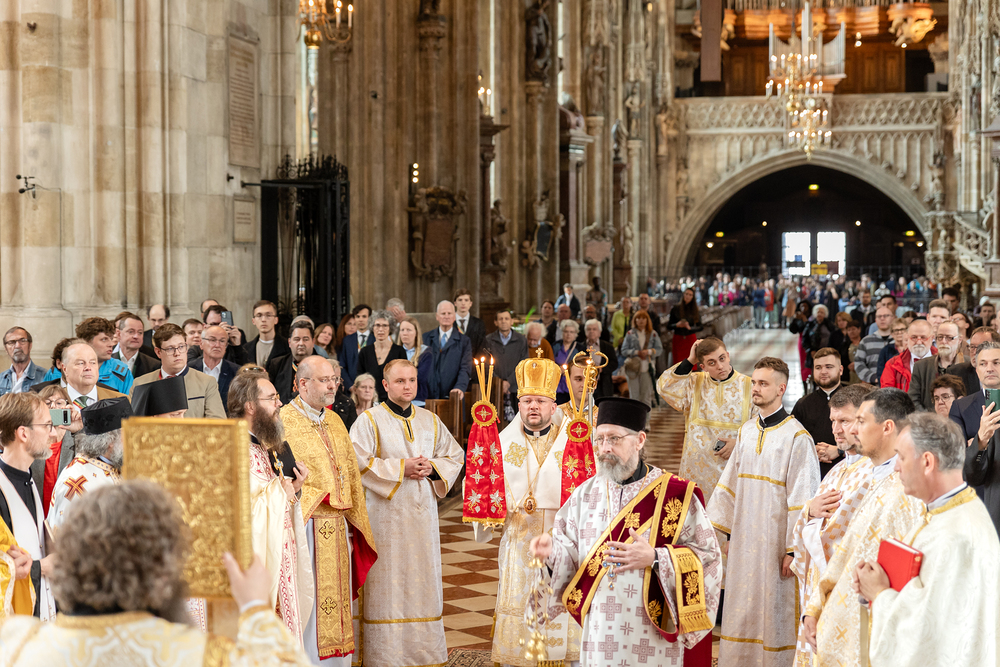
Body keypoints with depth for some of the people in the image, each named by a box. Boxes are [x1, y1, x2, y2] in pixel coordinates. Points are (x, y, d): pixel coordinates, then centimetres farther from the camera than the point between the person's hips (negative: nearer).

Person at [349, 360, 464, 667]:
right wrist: (400, 468, -15)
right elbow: (359, 462, -13)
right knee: (387, 582, -4)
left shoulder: (431, 420, 12)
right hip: (386, 513, -5)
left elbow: (455, 456, 15)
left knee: (423, 579, 8)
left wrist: (433, 467, -5)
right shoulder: (369, 420, -3)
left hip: (423, 513, 5)